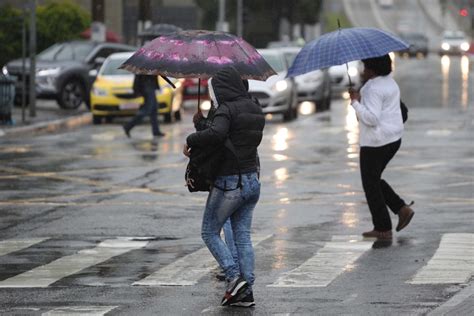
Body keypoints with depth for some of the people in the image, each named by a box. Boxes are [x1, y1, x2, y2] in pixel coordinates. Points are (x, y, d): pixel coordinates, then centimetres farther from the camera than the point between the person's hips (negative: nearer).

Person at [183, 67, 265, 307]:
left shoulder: (226, 109, -16)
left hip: (229, 183, -7)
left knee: (210, 232, 7)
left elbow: (216, 134, -35)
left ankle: (234, 278, -6)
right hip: (252, 181, 7)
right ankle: (247, 290, 5)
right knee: (243, 237, 10)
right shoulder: (255, 110, 9)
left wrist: (191, 140, -18)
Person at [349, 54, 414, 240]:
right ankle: (402, 209, 10)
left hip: (376, 142, -10)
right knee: (374, 179, 22)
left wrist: (356, 102, -18)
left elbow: (371, 118, -27)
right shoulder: (390, 82, 12)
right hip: (394, 139, 10)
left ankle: (383, 229, 4)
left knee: (371, 184, 2)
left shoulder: (374, 89, -20)